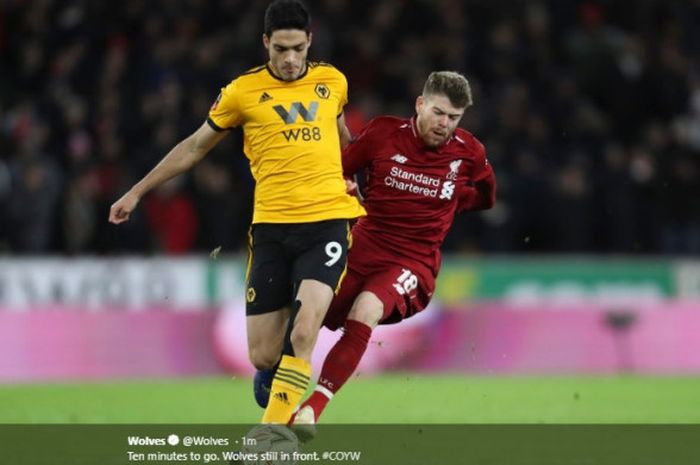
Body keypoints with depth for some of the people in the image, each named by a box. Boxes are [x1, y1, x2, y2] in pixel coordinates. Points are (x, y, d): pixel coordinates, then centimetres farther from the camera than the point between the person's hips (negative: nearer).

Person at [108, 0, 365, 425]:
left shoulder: (333, 82, 8)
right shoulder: (243, 91, 2)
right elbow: (195, 147, 15)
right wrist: (136, 192, 18)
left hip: (327, 221, 0)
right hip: (271, 228, 0)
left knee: (301, 335, -22)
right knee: (263, 357, 0)